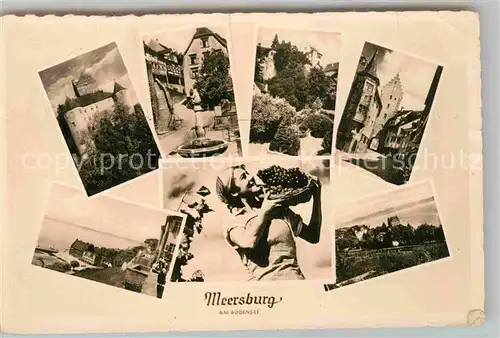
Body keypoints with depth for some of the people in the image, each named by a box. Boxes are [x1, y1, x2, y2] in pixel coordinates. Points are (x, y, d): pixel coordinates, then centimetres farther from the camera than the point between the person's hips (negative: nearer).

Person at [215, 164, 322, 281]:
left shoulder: (279, 208, 17)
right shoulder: (234, 225, 6)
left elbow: (313, 236, 17)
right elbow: (249, 242, -17)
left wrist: (317, 196, 14)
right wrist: (264, 212, -2)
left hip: (295, 276, 2)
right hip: (264, 278, -2)